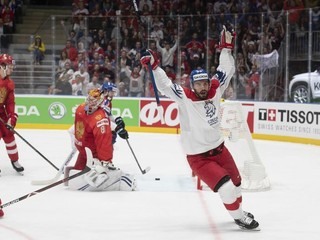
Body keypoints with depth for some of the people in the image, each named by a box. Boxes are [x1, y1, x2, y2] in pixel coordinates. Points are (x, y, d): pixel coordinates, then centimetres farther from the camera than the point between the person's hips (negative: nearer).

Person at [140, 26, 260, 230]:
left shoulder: (215, 91, -4)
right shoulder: (185, 98, -17)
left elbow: (226, 71, 4)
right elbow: (165, 85, -25)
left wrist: (226, 48, 0)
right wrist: (154, 66, -36)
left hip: (219, 148, 7)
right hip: (199, 157, -6)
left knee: (236, 182, 23)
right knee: (226, 188, -15)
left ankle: (239, 209, 49)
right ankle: (239, 217, 8)